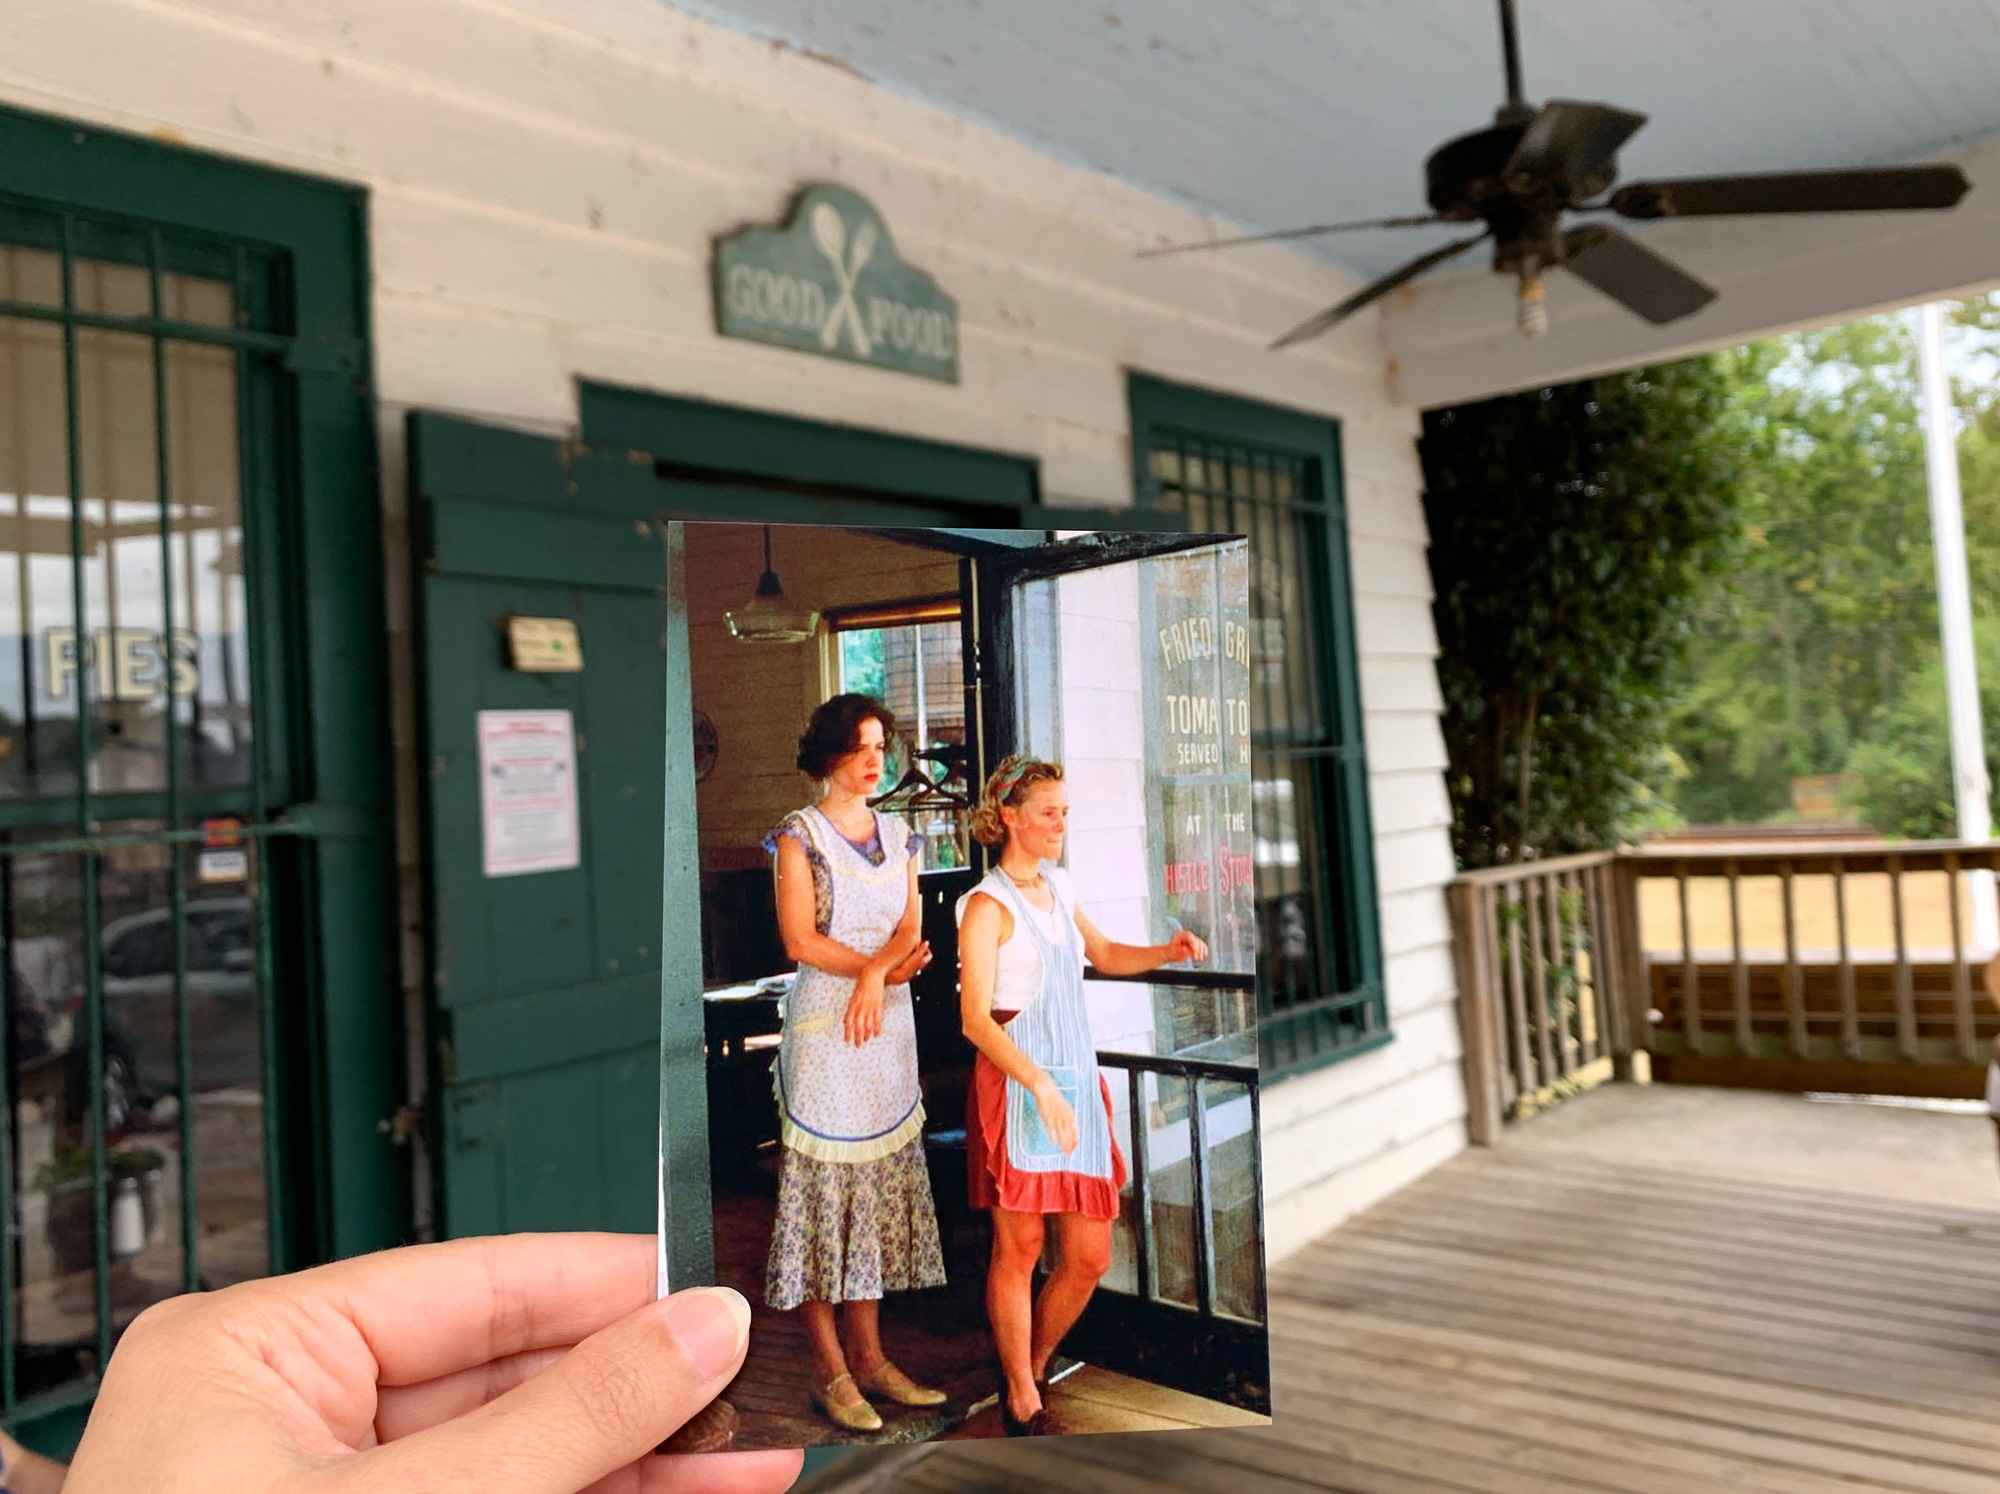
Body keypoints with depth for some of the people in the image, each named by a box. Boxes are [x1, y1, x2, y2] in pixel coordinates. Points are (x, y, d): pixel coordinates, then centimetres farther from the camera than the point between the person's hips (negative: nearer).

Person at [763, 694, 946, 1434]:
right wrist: (883, 965, -14)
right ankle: (830, 1370, 5)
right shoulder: (800, 834, -3)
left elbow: (910, 930, 5)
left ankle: (870, 1357, 16)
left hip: (889, 1024, 6)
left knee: (881, 1183, 7)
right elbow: (800, 940, -11)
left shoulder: (897, 836, 13)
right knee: (825, 1182, -3)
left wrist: (877, 973, -14)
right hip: (823, 1024, -6)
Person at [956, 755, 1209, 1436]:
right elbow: (975, 1017, -17)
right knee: (1019, 1248, 4)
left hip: (1078, 1081, 7)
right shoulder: (987, 906, -9)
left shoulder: (1057, 888, 13)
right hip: (1017, 1086, -7)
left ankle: (1033, 1367, 31)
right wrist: (1041, 1087, -26)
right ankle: (1021, 1405, 21)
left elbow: (1103, 954, 30)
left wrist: (1167, 952, 12)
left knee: (1089, 1257, 8)